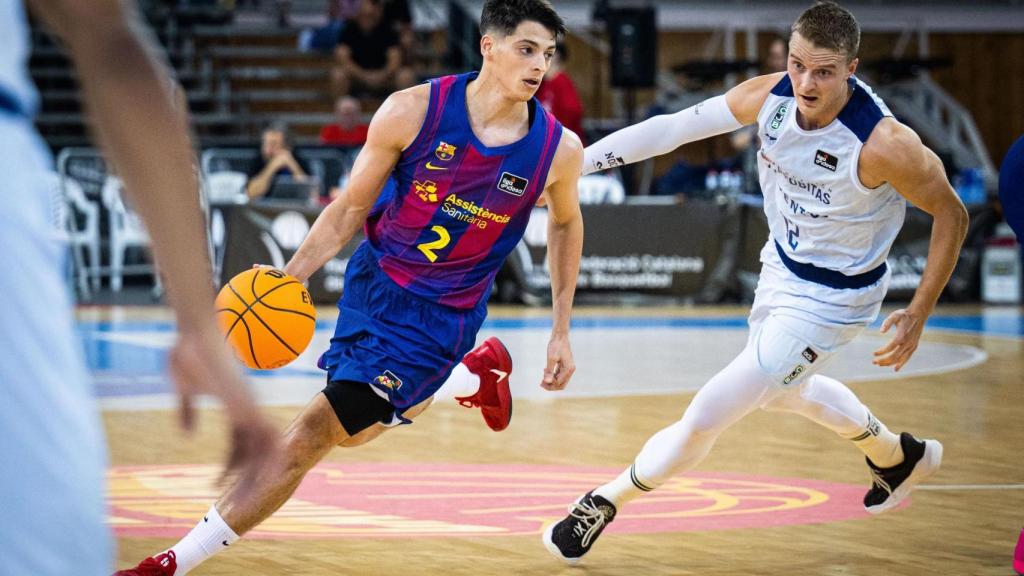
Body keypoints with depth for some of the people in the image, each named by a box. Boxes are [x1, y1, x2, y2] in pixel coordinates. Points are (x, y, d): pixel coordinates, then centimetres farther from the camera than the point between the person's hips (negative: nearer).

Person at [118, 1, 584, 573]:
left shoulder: (559, 149, -15)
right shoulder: (412, 112, -16)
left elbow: (566, 223, 8)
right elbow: (351, 209, -5)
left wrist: (561, 333, 9)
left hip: (440, 319, -3)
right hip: (374, 284, 3)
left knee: (308, 438, -8)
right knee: (353, 430, 22)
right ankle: (478, 375, 46)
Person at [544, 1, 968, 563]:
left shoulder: (883, 144, -34)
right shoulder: (770, 96, -18)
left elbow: (951, 213, -19)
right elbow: (675, 127, -10)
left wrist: (918, 315, -19)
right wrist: (578, 159, -14)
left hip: (829, 300, -7)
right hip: (780, 267, 7)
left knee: (705, 416, -8)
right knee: (780, 390, 32)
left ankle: (603, 503, 16)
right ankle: (898, 457, 57)